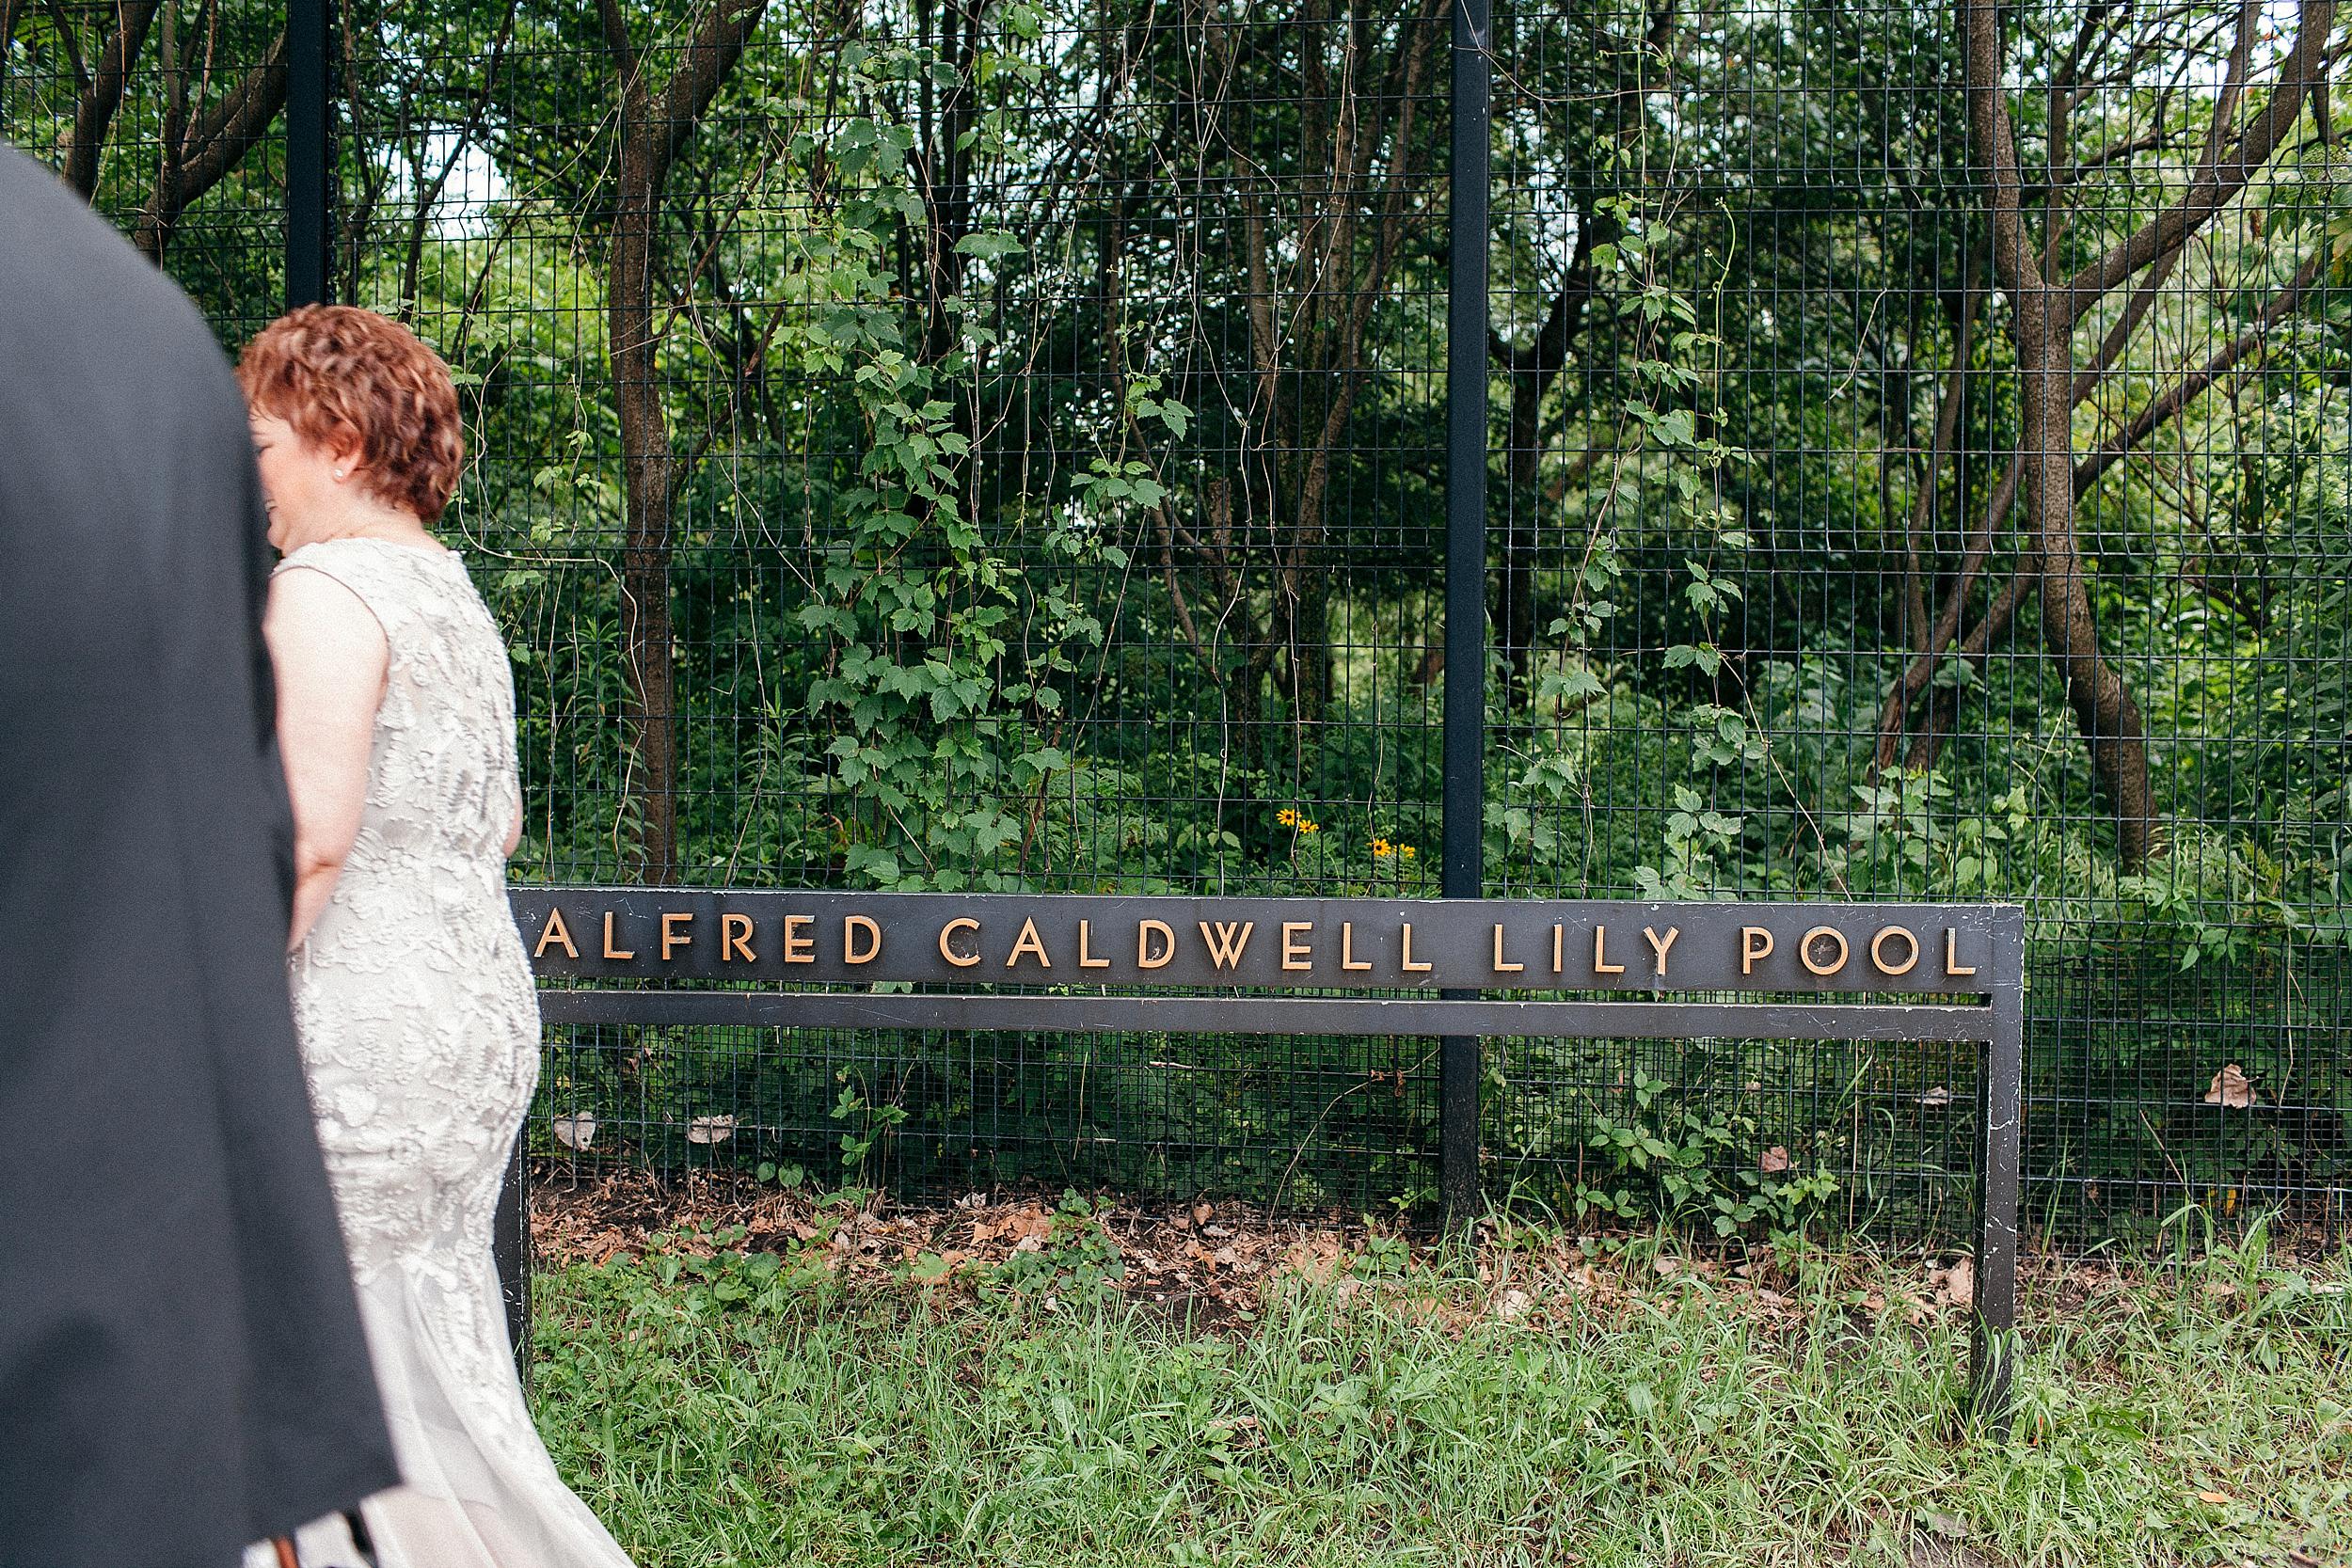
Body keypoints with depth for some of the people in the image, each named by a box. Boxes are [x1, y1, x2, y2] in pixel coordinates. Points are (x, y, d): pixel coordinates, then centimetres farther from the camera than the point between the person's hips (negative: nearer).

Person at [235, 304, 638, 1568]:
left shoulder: (325, 586, -11)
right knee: (438, 1378, 14)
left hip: (363, 1038, -9)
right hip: (484, 1023, 9)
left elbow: (309, 836, -20)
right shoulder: (452, 589, 17)